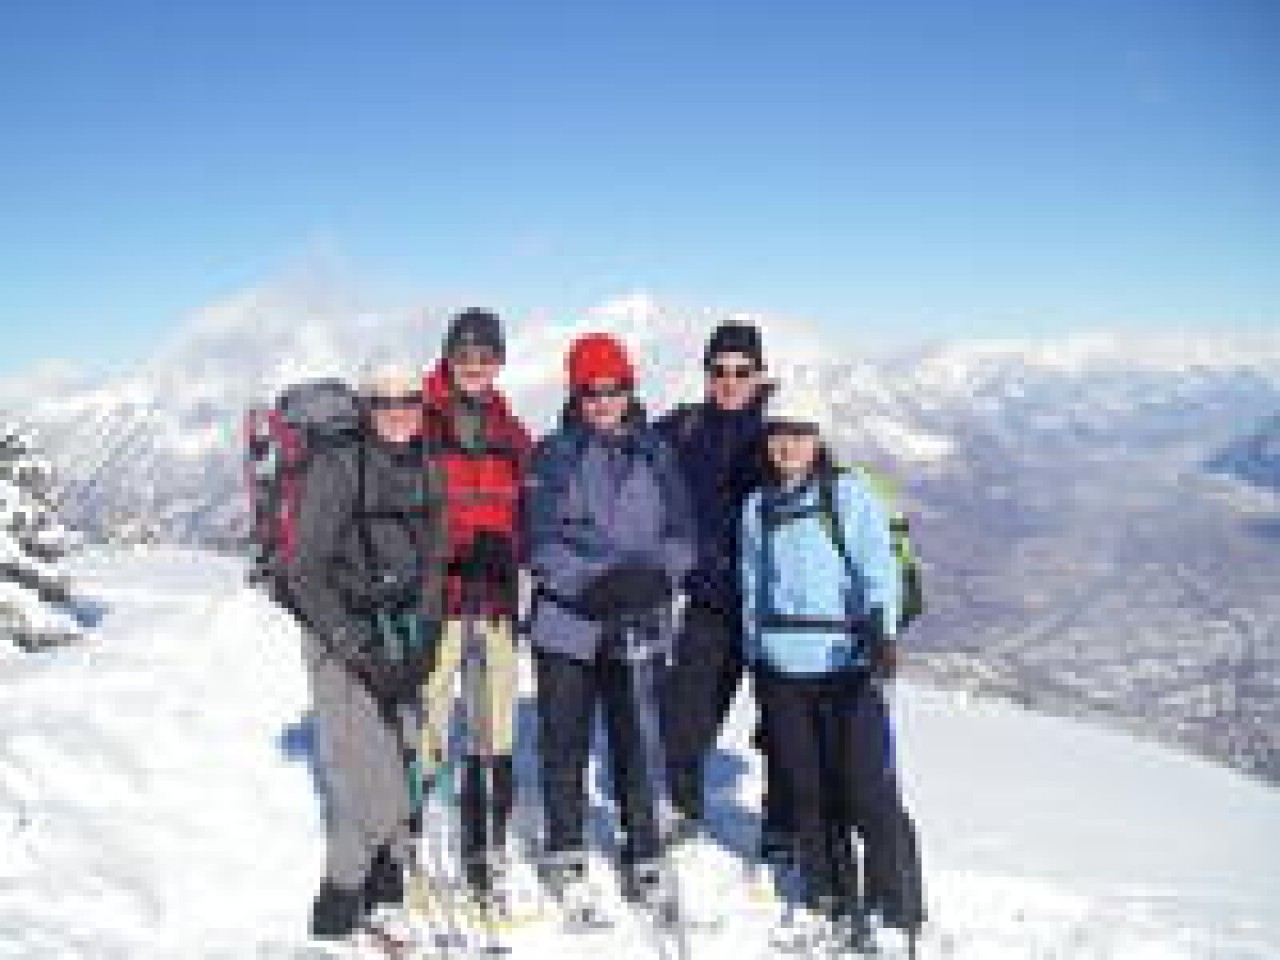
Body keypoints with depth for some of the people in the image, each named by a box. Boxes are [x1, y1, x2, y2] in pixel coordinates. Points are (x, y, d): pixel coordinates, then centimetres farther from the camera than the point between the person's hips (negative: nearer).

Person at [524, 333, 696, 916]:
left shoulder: (655, 454, 8)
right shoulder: (554, 455, 2)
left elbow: (681, 534, 5)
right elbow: (542, 543, -5)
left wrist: (656, 574, -14)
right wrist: (597, 581, -19)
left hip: (639, 626, 1)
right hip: (567, 620, -1)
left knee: (638, 742, 0)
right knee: (565, 743, 9)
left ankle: (643, 857, 16)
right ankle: (566, 856, 26)